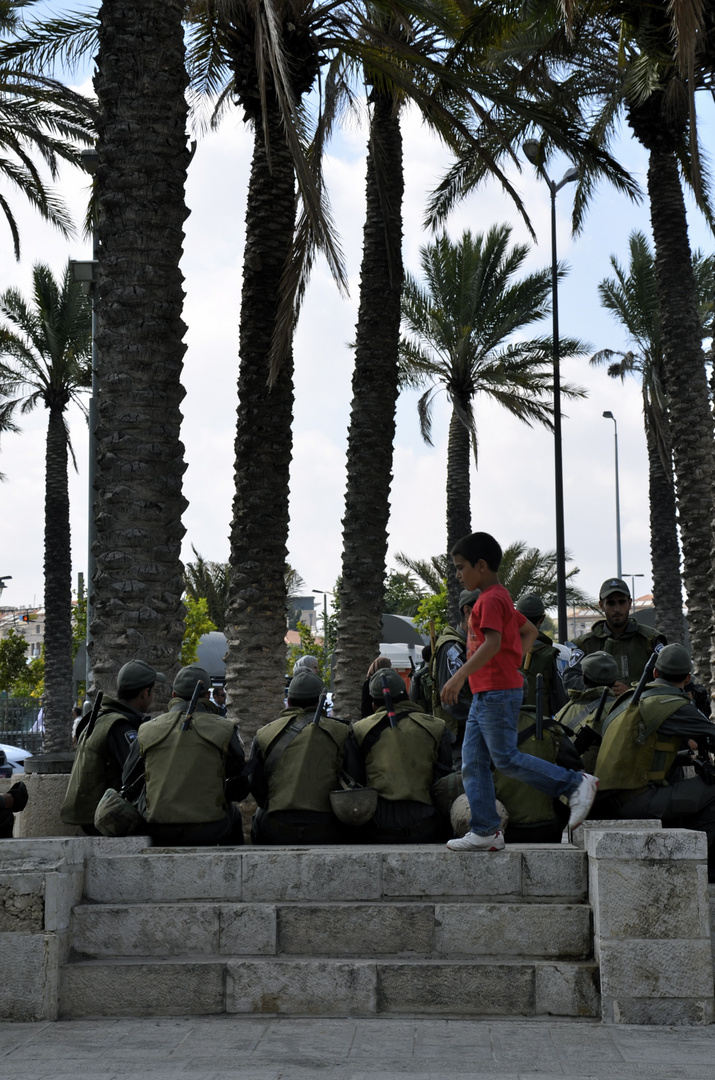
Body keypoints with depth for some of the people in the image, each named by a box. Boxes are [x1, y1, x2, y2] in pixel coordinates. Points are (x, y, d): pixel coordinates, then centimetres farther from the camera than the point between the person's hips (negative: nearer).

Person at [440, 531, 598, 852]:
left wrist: (460, 676, -30)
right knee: (472, 762, 6)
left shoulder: (491, 599, -13)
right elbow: (530, 631, 29)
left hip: (498, 693, -10)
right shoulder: (500, 598, 20)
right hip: (484, 694, 10)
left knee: (506, 758, -8)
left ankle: (575, 784, -2)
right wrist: (514, 659, 18)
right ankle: (485, 831, 6)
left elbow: (492, 644, -26)